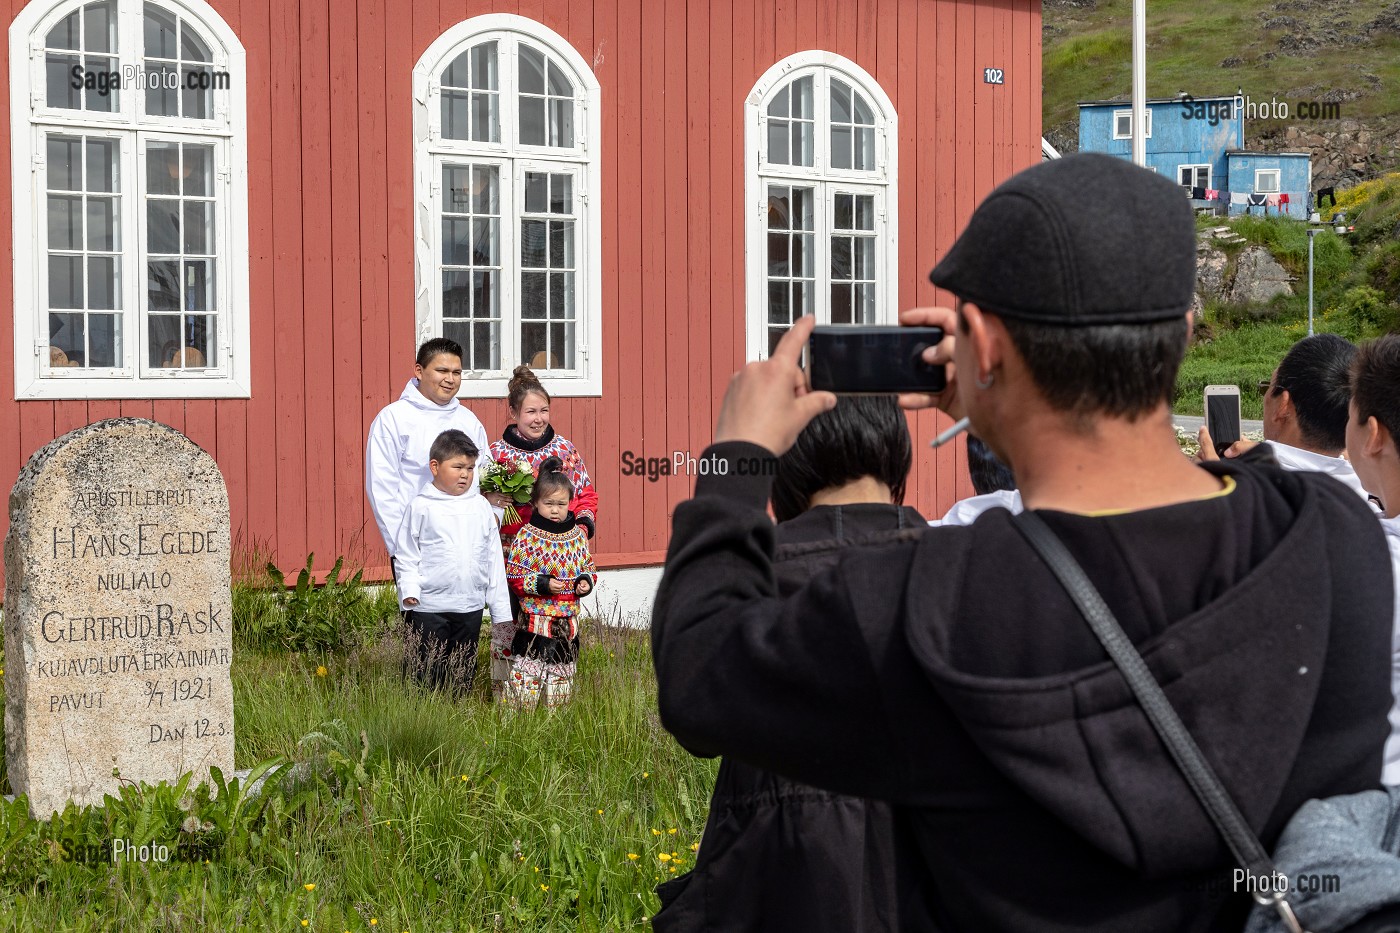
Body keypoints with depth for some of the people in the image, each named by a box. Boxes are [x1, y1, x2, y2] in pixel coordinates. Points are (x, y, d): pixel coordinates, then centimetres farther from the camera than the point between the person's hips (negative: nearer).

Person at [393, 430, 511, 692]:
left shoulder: (481, 508, 7)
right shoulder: (421, 506, -4)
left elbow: (493, 557, 11)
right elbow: (406, 553, -1)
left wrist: (500, 608, 10)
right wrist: (409, 588, -15)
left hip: (470, 607, 4)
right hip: (428, 606, -4)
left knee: (463, 673, 10)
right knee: (428, 672, 1)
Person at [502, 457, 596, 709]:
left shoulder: (577, 535, 6)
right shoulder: (527, 536, -9)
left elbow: (587, 566, 17)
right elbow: (513, 574, -8)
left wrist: (585, 581, -4)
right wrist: (541, 584, -19)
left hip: (568, 621, 5)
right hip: (534, 621, -5)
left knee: (562, 677, 12)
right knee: (526, 671, -6)